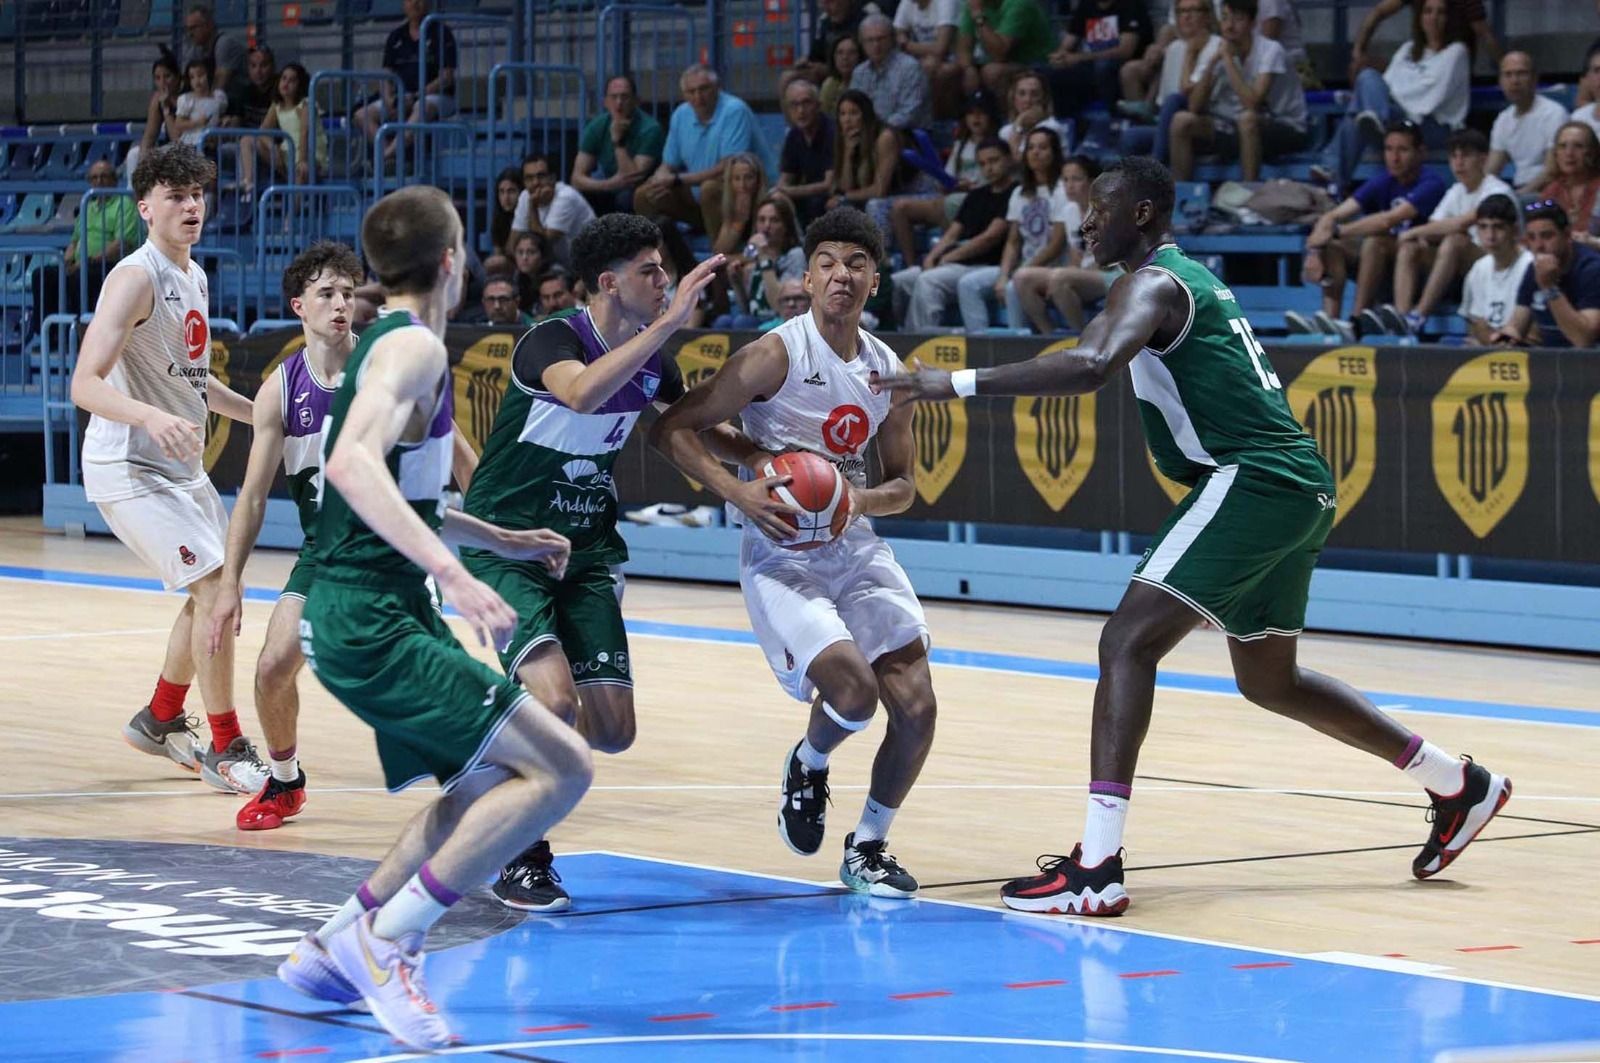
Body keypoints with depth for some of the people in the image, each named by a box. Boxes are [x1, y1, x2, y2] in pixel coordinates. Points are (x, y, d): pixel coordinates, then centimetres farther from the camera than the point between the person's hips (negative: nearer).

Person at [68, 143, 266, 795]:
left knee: (214, 590, 19)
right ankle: (225, 749, -7)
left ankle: (160, 721, 36)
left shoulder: (194, 277, 10)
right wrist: (151, 418, -44)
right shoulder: (136, 278, -19)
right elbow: (85, 385, -28)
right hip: (130, 468, -10)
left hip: (181, 467, 10)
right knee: (216, 588, -16)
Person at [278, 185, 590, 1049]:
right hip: (372, 624, -10)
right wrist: (453, 571, -40)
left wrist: (503, 541, 32)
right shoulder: (415, 347, -14)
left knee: (493, 778, 23)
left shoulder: (382, 345, 17)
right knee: (561, 768, -15)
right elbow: (352, 463, -32)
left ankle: (337, 949, 22)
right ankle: (389, 941, -13)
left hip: (364, 616, 10)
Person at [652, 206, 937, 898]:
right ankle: (807, 766, 13)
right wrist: (735, 490, -25)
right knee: (853, 689, -24)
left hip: (856, 549, 6)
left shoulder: (887, 370, 6)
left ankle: (868, 847, 18)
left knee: (915, 704, -5)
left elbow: (903, 484, 14)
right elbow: (673, 429, -12)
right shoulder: (777, 355, -12)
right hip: (781, 555, -6)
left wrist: (860, 500, -9)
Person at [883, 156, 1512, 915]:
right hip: (1299, 489, 10)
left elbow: (1090, 367, -28)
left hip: (1251, 482, -10)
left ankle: (1096, 868, -26)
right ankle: (1458, 785, 36)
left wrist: (959, 384, -29)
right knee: (1269, 679, 25)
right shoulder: (1195, 280, 21)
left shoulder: (1152, 283, -9)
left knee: (1128, 643, -16)